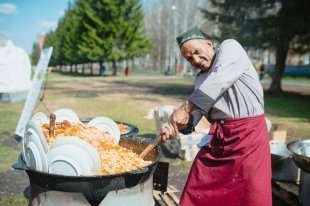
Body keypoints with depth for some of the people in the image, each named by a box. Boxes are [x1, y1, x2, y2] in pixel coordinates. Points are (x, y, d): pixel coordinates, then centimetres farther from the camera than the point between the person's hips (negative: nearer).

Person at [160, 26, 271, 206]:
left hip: (248, 134, -6)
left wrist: (185, 107, -21)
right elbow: (196, 113, 8)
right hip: (218, 137, 7)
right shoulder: (201, 79, 15)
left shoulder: (230, 48, -4)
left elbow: (219, 81, -22)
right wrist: (178, 125, -13)